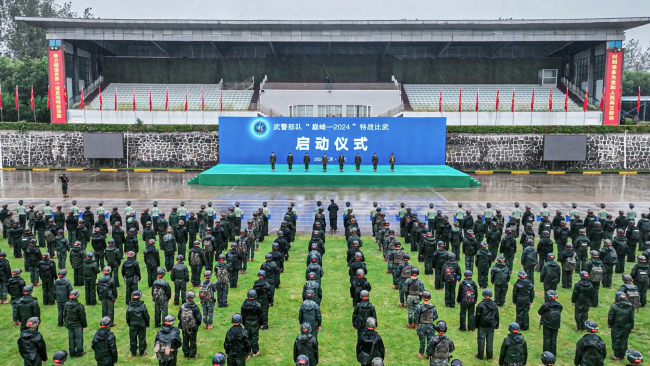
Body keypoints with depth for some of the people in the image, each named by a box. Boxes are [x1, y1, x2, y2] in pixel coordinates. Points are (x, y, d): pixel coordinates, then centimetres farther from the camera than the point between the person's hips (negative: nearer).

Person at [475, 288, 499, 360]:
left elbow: (477, 316, -9)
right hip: (491, 326, 4)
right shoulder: (494, 304, 1)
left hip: (482, 326, -4)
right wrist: (496, 325, 17)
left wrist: (476, 325, 2)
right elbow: (497, 316, 9)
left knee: (481, 340, 6)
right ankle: (489, 356, 20)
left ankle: (480, 356, 12)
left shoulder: (481, 304, -14)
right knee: (490, 340, 12)